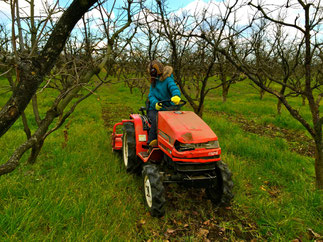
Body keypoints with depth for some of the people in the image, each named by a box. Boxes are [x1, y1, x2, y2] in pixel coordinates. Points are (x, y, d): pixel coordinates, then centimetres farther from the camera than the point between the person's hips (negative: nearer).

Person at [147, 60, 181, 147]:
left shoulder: (168, 80, -2)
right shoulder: (154, 82, 14)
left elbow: (174, 88, -23)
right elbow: (151, 96, 4)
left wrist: (176, 95, -48)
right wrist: (155, 103, -20)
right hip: (154, 109, 3)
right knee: (156, 119, -29)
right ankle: (152, 142, -26)